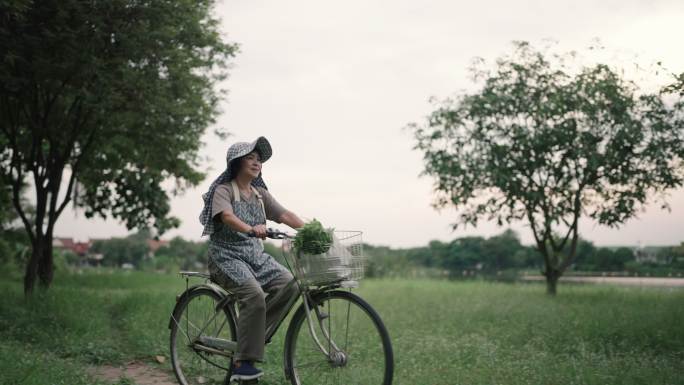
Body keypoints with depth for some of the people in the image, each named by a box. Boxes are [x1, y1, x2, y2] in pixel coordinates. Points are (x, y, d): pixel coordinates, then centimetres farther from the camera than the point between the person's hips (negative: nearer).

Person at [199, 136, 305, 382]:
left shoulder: (260, 194, 13)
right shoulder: (224, 190, -5)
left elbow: (285, 214, 1)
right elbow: (227, 216, -26)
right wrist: (251, 229, -45)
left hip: (255, 255, 6)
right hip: (227, 255, -6)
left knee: (288, 284, -18)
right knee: (254, 295, -30)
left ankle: (252, 332, 0)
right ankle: (242, 363, -23)